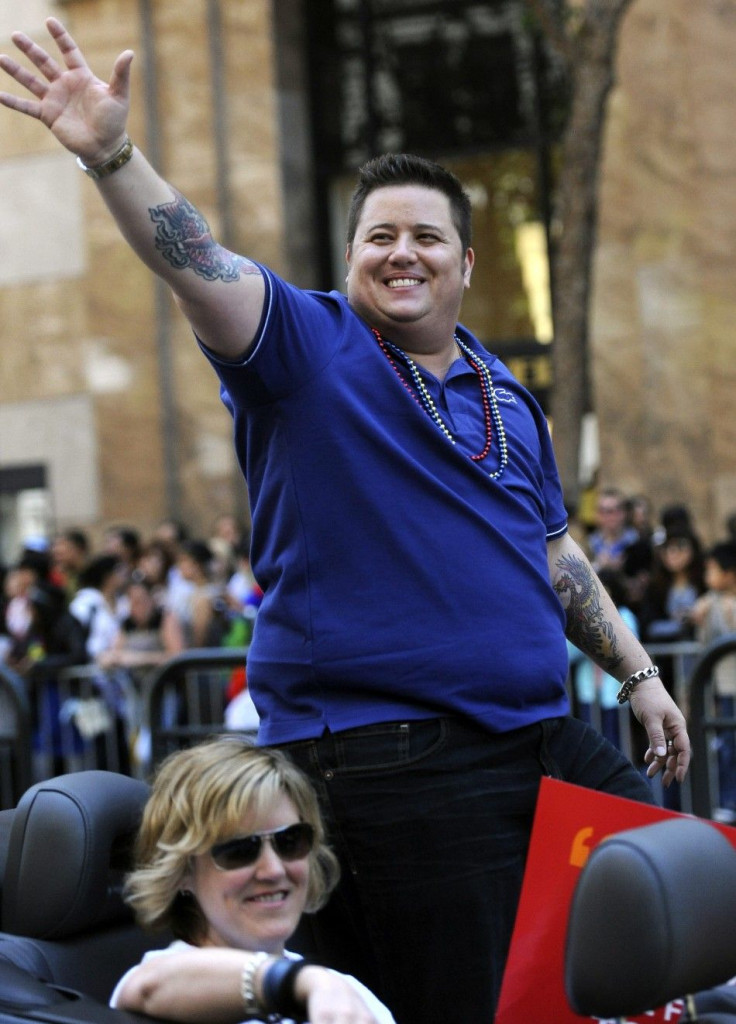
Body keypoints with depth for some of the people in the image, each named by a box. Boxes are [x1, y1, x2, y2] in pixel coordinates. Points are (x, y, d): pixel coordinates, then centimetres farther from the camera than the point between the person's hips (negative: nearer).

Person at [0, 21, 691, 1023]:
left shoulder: (504, 393, 16)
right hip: (386, 754, -7)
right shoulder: (310, 347, -3)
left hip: (542, 734, 7)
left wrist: (637, 673, 23)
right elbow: (196, 263, -20)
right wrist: (112, 154, -35)